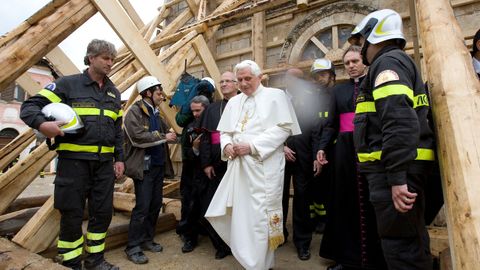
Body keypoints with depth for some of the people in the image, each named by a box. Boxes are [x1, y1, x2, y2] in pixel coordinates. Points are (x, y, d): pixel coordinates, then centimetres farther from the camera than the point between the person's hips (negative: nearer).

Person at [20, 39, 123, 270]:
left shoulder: (114, 93, 13)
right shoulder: (68, 84, -1)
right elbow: (29, 106, -3)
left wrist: (119, 158, 10)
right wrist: (42, 123, -25)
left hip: (104, 162, 5)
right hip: (73, 160, -4)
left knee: (103, 212, 10)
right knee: (72, 214, 5)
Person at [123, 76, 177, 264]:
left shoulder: (156, 113, 14)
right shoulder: (134, 111, -9)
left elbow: (166, 132, 18)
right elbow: (138, 137, -21)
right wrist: (163, 137, -16)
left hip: (159, 166, 8)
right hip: (143, 167, -8)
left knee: (156, 205, 12)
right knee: (142, 207, -4)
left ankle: (147, 240, 28)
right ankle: (133, 247, 11)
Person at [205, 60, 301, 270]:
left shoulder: (275, 96, 2)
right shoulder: (233, 102, 18)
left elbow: (284, 127, -9)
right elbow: (224, 132, 19)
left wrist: (252, 146, -16)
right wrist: (227, 145, -5)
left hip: (264, 167, -5)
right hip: (238, 166, 5)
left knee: (259, 215, -2)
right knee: (242, 214, 9)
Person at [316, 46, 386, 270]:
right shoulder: (338, 89, 15)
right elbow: (331, 123, 11)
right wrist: (322, 147, -2)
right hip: (344, 149, 3)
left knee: (370, 201, 2)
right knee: (345, 200, 7)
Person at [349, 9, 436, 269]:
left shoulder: (388, 62, -8)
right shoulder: (399, 62, 23)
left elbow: (399, 120, -22)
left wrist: (396, 177, -24)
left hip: (394, 169, -10)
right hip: (403, 169, 10)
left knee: (399, 243, -2)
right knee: (412, 238, 19)